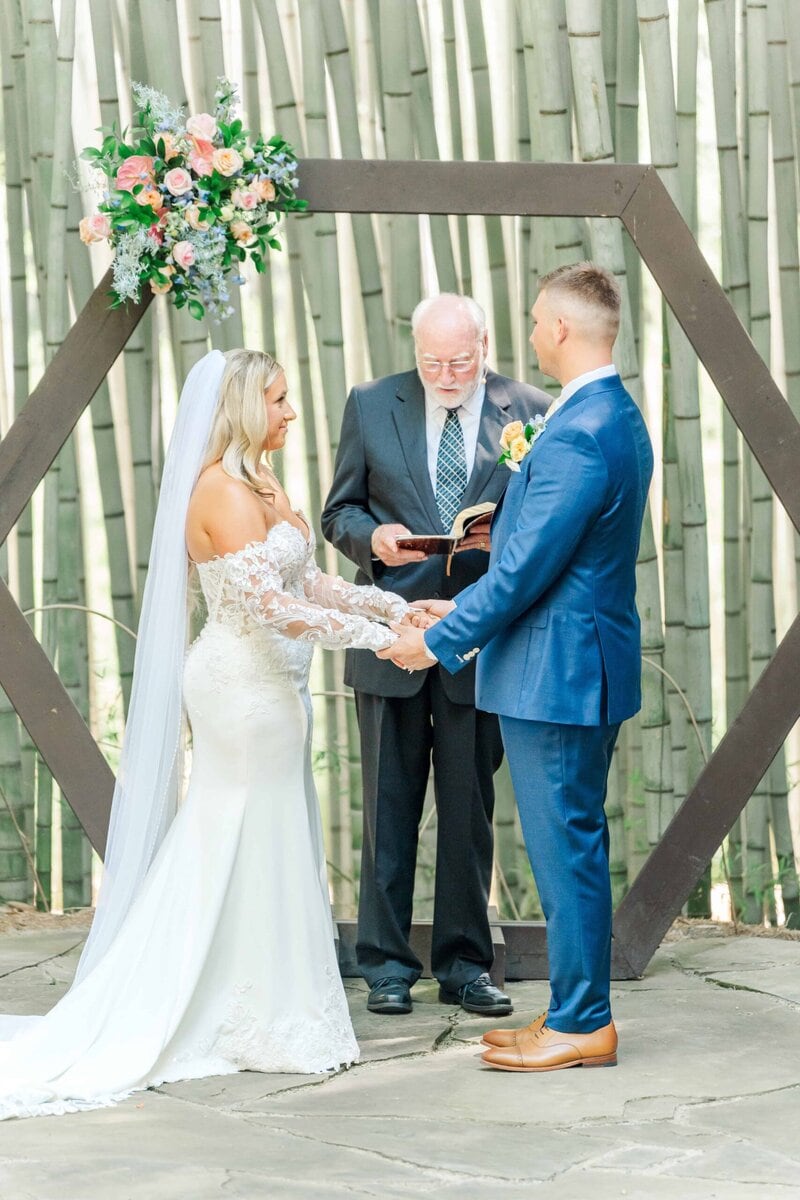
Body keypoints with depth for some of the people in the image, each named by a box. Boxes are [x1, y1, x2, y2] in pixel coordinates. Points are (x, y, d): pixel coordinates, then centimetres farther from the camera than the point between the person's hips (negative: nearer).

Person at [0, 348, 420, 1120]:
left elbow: (305, 582, 16)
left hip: (266, 682, 10)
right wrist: (371, 636, -20)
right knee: (255, 845, -2)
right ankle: (263, 1026, 7)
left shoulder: (258, 486, 13)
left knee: (226, 849, 13)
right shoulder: (224, 491, -17)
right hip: (247, 684, -10)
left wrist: (396, 606, 9)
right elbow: (266, 604, -23)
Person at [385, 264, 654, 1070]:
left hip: (556, 673, -10)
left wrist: (440, 640, -10)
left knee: (566, 848, -2)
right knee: (575, 846, 16)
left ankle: (581, 1025, 6)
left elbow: (526, 569, -21)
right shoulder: (620, 419, 11)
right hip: (584, 668, 10)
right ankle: (578, 1010, 24)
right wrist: (463, 611, 19)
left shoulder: (577, 435, -22)